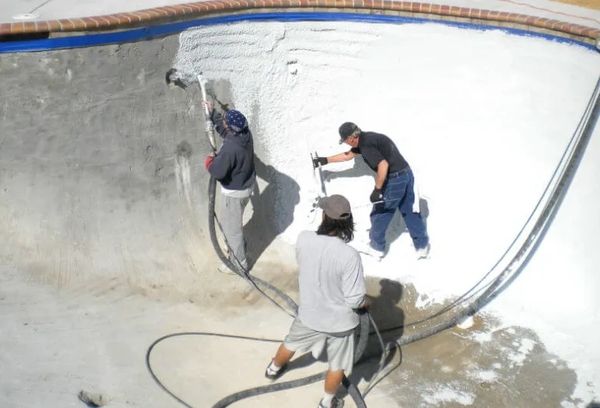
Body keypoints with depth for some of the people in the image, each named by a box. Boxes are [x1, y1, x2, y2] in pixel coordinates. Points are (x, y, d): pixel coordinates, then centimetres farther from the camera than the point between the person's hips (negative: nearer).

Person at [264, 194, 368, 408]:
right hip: (339, 321, -4)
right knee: (337, 365, 25)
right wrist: (366, 301, -2)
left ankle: (274, 369, 61)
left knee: (292, 342, 34)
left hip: (309, 313, 4)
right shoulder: (349, 255, -32)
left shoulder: (303, 239, -21)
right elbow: (355, 300, -24)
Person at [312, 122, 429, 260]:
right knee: (410, 212, 17)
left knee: (379, 214, 10)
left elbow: (383, 165, -28)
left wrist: (377, 189, -20)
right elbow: (348, 155, 27)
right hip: (407, 174, 9)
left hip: (395, 180, -9)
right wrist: (325, 160, 32)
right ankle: (422, 246, 24)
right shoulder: (366, 139, 13)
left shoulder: (366, 145, -18)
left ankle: (377, 247, 26)